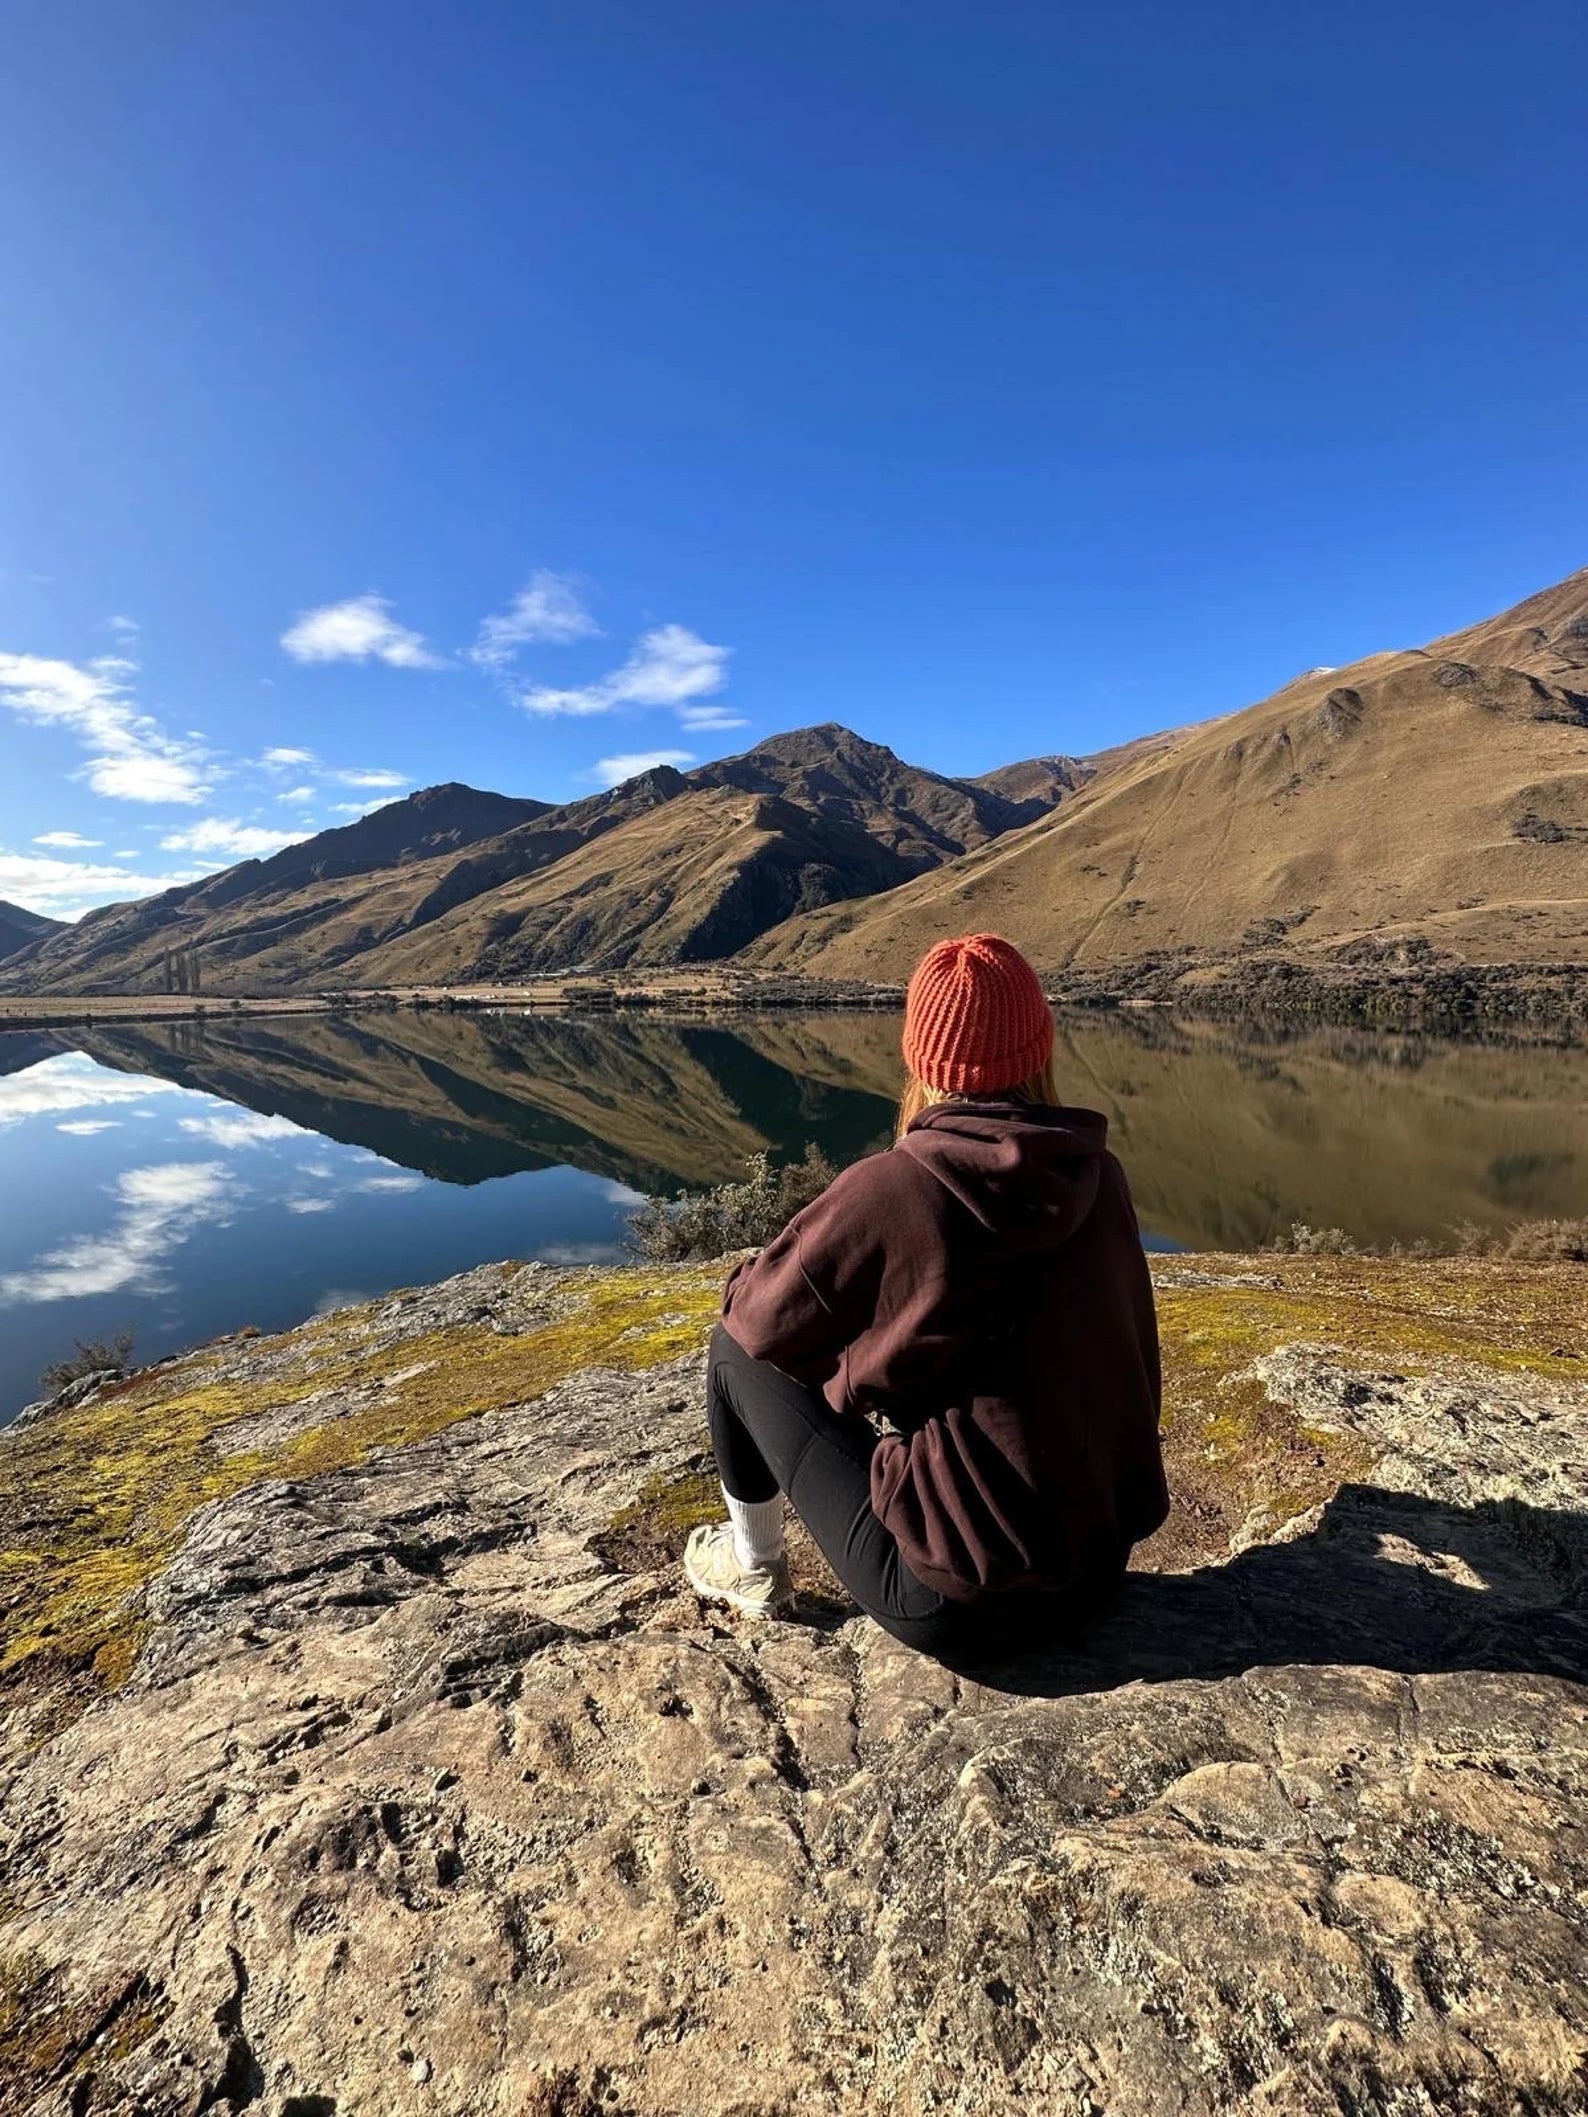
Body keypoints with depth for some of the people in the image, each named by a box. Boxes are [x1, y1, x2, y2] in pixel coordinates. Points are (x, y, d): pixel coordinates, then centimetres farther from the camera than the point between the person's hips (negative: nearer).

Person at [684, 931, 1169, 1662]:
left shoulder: (889, 1187, -22)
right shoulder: (1099, 1175, -6)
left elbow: (759, 1319, -9)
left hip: (957, 1600, -5)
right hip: (1103, 1559, 6)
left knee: (738, 1349, 7)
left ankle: (752, 1567, 26)